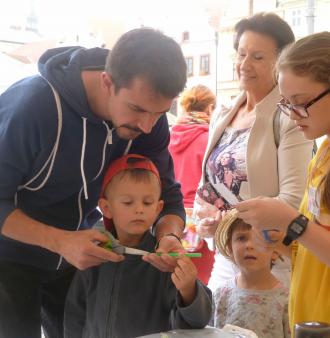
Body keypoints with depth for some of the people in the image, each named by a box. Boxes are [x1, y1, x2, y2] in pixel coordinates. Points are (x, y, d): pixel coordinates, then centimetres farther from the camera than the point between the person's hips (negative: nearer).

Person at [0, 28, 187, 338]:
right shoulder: (31, 105, -31)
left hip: (78, 253, 5)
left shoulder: (149, 117, -16)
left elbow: (167, 196, -9)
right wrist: (60, 241, -38)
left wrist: (169, 237, -30)